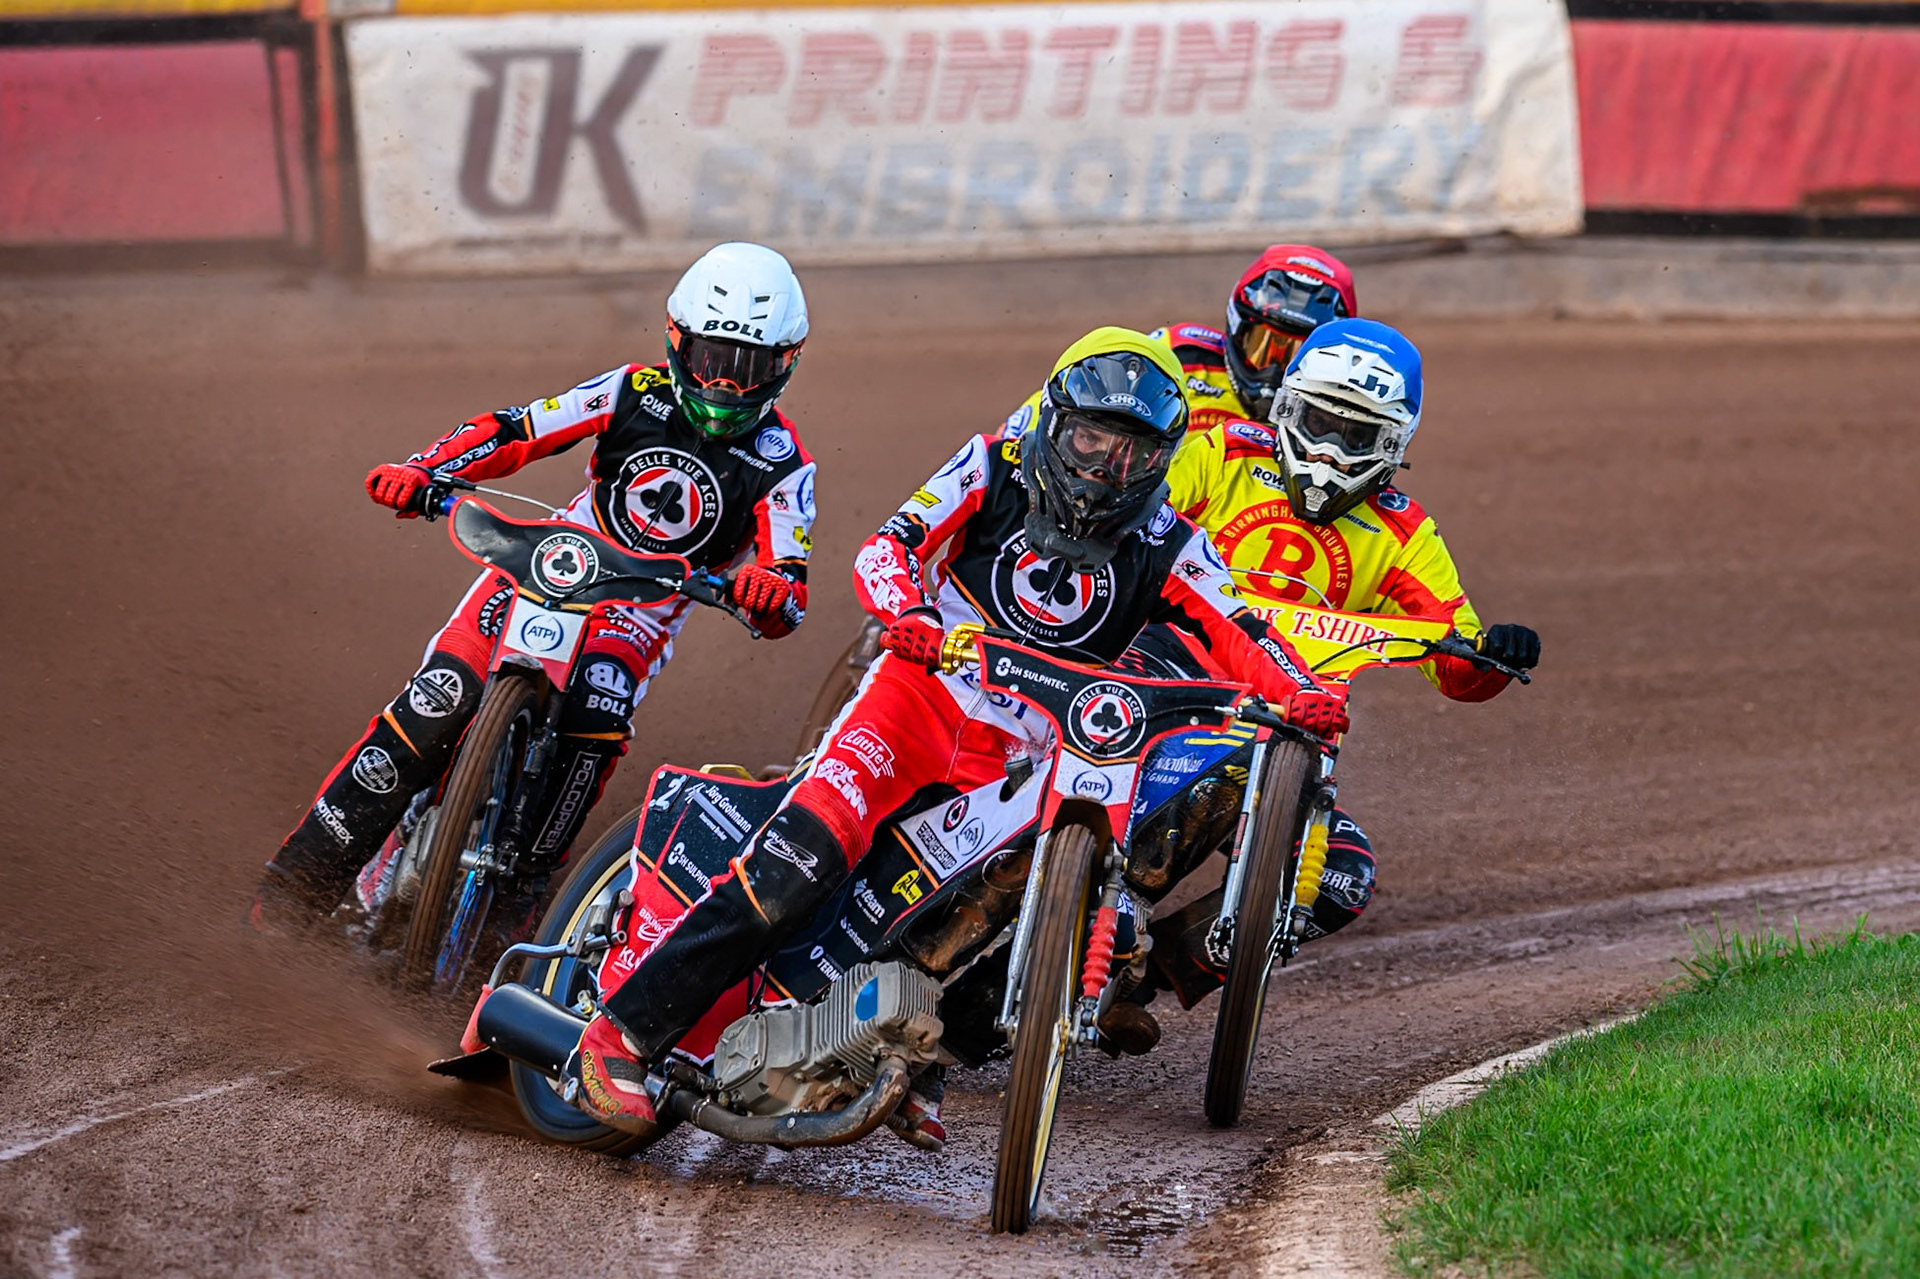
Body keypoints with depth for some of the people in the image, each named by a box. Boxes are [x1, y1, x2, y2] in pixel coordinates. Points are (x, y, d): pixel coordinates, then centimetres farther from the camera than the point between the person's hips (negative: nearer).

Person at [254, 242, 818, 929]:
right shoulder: (637, 392, -4)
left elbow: (788, 602, -13)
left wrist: (771, 592, -39)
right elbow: (514, 430, -4)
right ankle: (303, 875, -13)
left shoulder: (782, 464, -8)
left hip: (645, 604, -1)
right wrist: (422, 471, -21)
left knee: (596, 718, -34)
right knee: (436, 703, -19)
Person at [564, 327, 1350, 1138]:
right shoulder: (994, 471, 2)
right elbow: (885, 549, -7)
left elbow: (1238, 633, -2)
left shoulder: (1164, 548, 7)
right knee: (801, 859, -24)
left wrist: (1299, 694, -23)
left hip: (1021, 761, 4)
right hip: (921, 696, -4)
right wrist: (909, 613, -29)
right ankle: (621, 1031, -25)